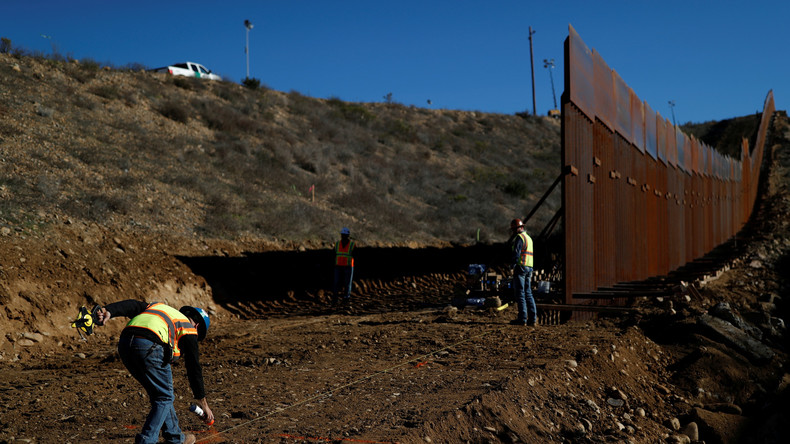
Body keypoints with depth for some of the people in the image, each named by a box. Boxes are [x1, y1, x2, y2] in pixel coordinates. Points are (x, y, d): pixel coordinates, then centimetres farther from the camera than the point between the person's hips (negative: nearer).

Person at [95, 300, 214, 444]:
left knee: (158, 393, 22)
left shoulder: (157, 307, 35)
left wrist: (109, 311, 0)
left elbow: (132, 306, 16)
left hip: (124, 343, 7)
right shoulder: (188, 329, 19)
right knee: (164, 398, 12)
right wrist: (204, 404, 27)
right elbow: (194, 368, 20)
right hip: (149, 346, -7)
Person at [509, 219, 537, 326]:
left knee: (520, 293, -6)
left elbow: (516, 253, -18)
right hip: (529, 268, 9)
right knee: (528, 293, 9)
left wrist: (513, 262, -9)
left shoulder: (519, 237, -9)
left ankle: (522, 318, -8)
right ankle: (532, 318, 5)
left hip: (521, 267, -9)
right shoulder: (528, 238, 21)